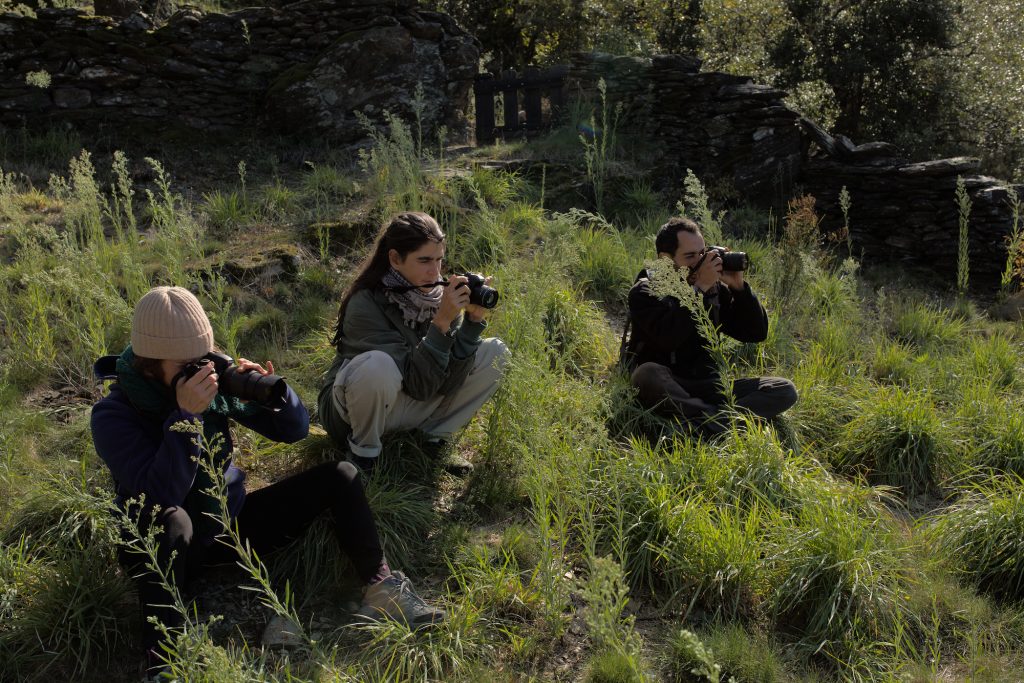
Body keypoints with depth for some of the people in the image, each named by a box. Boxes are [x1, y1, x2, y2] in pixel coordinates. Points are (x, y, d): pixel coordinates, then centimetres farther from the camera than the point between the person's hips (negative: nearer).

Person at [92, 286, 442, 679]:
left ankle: (382, 588, -10)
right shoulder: (114, 415, -20)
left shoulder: (216, 381, -9)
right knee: (171, 521, -41)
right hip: (167, 549, -4)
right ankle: (162, 655, -29)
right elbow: (160, 499, -33)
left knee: (338, 477, -7)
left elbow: (295, 430, -5)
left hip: (232, 524, 5)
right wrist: (186, 416, -37)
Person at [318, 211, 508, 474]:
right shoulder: (366, 304, -26)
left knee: (494, 353, -8)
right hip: (352, 410, -5)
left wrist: (474, 320, -24)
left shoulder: (439, 295, -11)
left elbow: (448, 382, -15)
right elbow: (420, 384, -28)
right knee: (379, 365, -39)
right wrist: (442, 321, -35)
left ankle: (433, 438, 2)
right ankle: (364, 451, -11)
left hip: (411, 404, 5)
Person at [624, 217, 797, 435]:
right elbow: (668, 338, -24)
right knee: (648, 372, -38)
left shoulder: (715, 289, 10)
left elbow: (757, 333, 8)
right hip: (662, 390, -5)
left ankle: (704, 424, -32)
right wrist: (701, 288, -20)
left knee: (785, 390, -13)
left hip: (707, 387, 5)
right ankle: (721, 418, -27)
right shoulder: (644, 292, -4)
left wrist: (738, 287, -5)